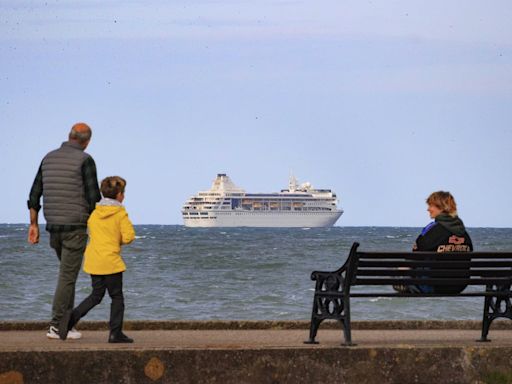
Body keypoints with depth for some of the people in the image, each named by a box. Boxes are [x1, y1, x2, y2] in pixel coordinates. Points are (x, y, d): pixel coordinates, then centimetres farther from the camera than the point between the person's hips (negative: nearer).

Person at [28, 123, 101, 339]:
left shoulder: (49, 158, 10)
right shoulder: (85, 160, -9)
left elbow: (35, 194, 10)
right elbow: (93, 198, -12)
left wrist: (33, 225, 14)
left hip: (54, 226, 6)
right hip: (76, 227, -6)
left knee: (68, 273, 20)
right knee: (67, 277, -3)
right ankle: (56, 326, -5)